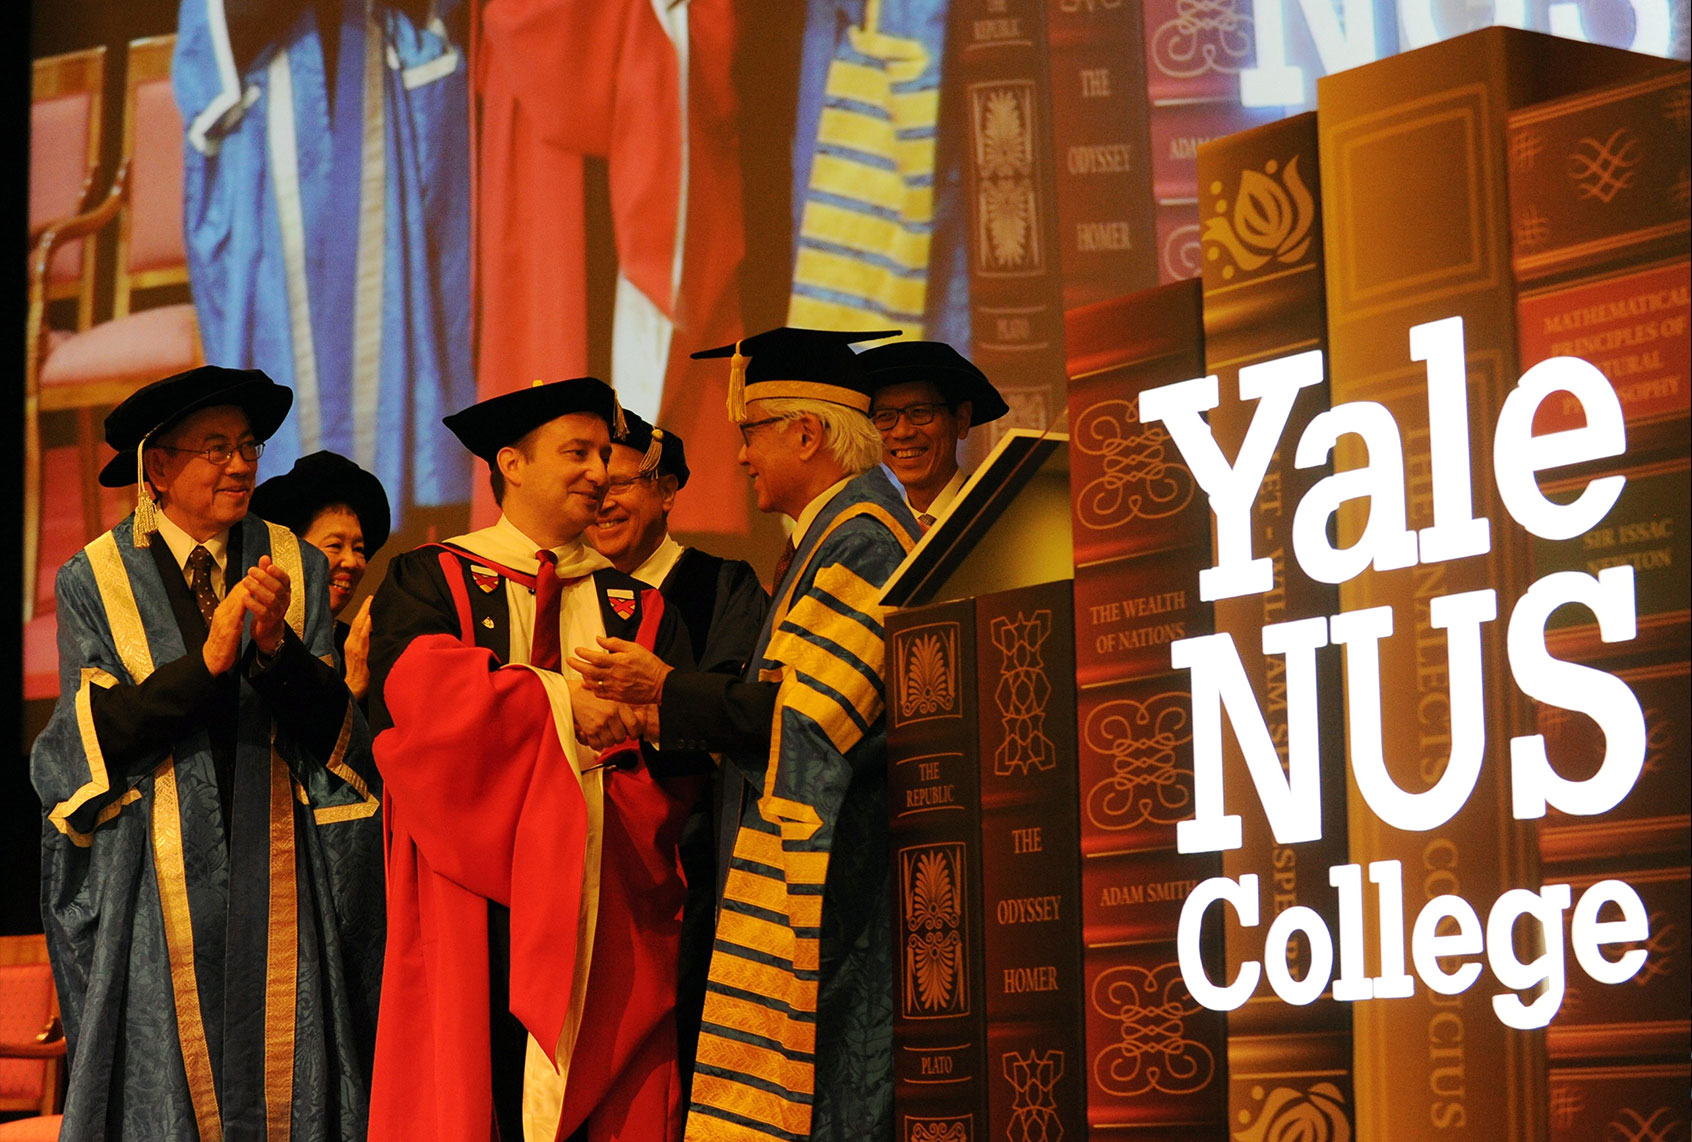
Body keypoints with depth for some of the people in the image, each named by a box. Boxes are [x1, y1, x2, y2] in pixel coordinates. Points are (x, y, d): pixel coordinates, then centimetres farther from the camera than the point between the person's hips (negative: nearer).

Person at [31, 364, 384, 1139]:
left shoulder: (294, 568, 6)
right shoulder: (95, 580, 1)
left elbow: (327, 725, 0)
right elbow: (96, 733, -8)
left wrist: (277, 644, -19)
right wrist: (207, 660, -19)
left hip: (276, 875, 2)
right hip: (153, 885, -1)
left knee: (284, 1076, 0)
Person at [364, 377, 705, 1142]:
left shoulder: (638, 609, 17)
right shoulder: (431, 580, 9)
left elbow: (686, 744, 4)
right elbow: (418, 687, -11)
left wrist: (642, 718, -18)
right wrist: (561, 699, -14)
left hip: (605, 908, 3)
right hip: (473, 903, -2)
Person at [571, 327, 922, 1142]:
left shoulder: (860, 541, -14)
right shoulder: (832, 536, 19)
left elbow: (810, 710, -20)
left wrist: (669, 694, -10)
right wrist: (673, 717, 11)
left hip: (841, 882, -10)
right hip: (815, 881, 10)